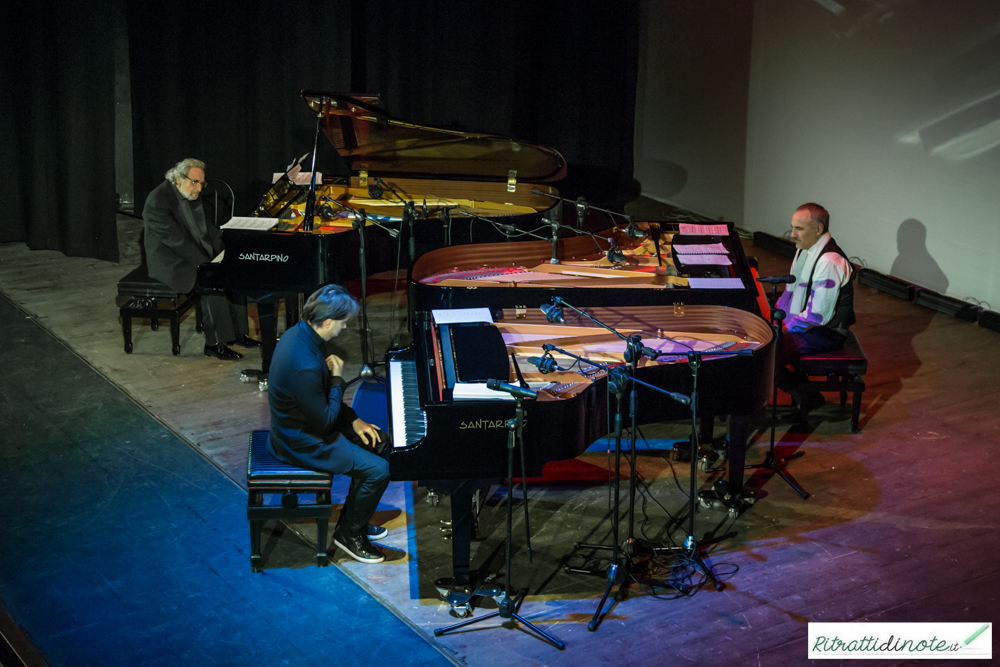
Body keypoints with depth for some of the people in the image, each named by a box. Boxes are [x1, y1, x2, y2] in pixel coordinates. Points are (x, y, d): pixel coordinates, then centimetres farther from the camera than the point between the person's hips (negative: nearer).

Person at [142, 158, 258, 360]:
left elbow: (208, 227, 12)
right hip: (169, 262, -9)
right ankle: (215, 344, -20)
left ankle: (237, 333, 1)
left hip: (197, 255, 9)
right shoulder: (158, 200, -21)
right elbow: (176, 240, -26)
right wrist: (207, 264, -28)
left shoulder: (193, 195, 7)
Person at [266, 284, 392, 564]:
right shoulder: (305, 367, -36)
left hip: (304, 422, 10)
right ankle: (349, 533, 12)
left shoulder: (302, 332, -4)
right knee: (378, 471, -11)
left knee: (379, 442, 15)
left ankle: (355, 518, 26)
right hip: (301, 442, -10)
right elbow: (324, 422, -25)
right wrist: (337, 378, -15)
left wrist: (353, 419, 6)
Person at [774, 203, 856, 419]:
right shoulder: (804, 249, 6)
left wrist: (784, 328, -20)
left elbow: (817, 316, -26)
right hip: (800, 322, 10)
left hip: (825, 333, -10)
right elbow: (791, 290, 17)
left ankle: (806, 397, -1)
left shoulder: (830, 263, -26)